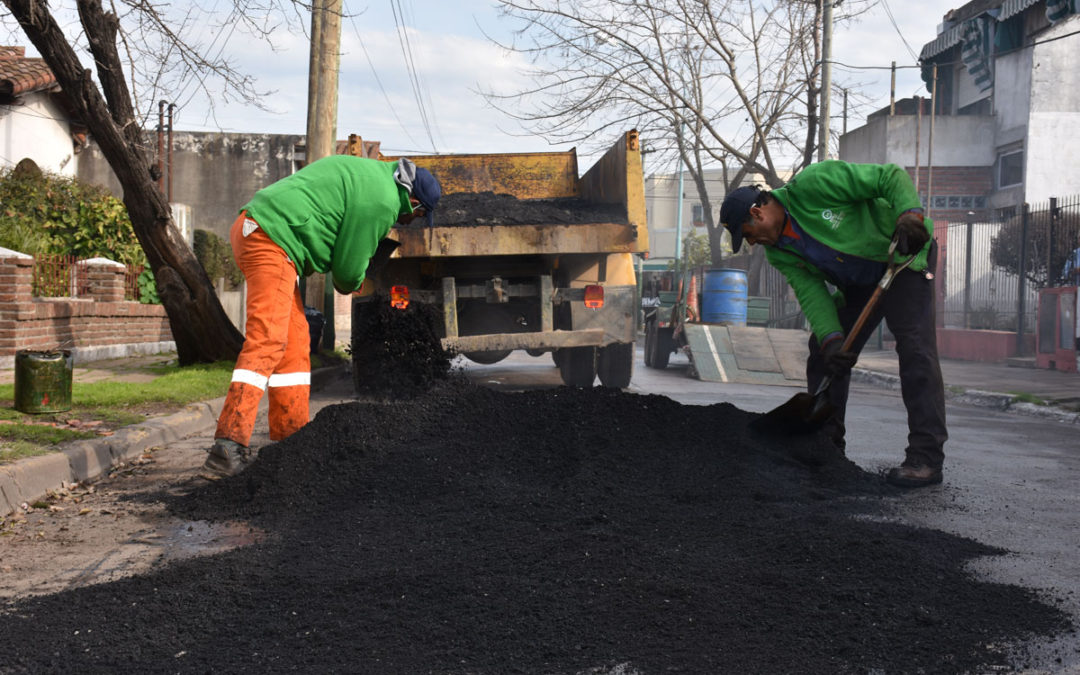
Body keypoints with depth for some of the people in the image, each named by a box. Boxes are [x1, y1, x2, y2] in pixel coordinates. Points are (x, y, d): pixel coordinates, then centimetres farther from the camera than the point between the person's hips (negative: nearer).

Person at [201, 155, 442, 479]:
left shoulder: (367, 170, 22)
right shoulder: (381, 202, -8)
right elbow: (349, 268, -4)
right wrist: (350, 284, 18)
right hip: (272, 238, -11)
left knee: (295, 341, 13)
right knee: (267, 341, -17)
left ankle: (291, 436, 18)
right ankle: (228, 446, -24)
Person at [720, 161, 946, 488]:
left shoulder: (812, 184, -26)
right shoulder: (778, 252, -4)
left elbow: (891, 176, -24)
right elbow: (810, 291, -13)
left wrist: (909, 215, -40)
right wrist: (830, 337, -28)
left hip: (903, 256, -8)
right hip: (857, 285, 8)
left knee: (914, 345, -20)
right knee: (824, 353, 4)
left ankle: (926, 458, -21)